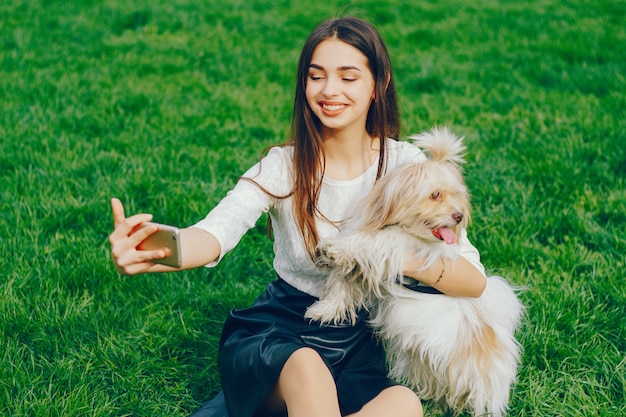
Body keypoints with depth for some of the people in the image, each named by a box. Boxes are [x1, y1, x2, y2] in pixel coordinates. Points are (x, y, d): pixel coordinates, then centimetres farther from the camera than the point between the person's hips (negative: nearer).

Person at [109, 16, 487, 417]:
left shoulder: (404, 164, -5)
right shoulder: (283, 166, -8)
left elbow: (474, 281, -11)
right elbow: (216, 232, -28)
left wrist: (407, 258, -31)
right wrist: (153, 251, -51)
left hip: (365, 344, 2)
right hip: (280, 330, -2)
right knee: (304, 366, -38)